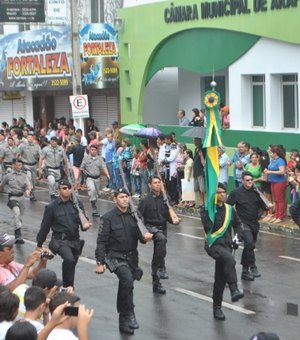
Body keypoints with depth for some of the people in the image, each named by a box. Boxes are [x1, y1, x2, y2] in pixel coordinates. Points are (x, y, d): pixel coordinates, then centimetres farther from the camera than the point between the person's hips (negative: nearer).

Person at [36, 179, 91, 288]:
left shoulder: (77, 204, 4)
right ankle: (68, 286, -19)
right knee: (69, 259, -29)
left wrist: (85, 225, -21)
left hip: (75, 240, 4)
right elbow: (45, 227, 4)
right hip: (60, 240, -4)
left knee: (71, 265, 12)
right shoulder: (52, 207, -3)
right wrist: (39, 244, 9)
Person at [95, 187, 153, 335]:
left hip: (131, 257, 5)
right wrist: (100, 263, -12)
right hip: (115, 256, -5)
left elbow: (138, 235, 11)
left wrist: (145, 237, -12)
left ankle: (124, 322, 25)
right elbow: (101, 241, -9)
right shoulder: (109, 217, -9)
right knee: (127, 279, -30)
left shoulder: (133, 215, 4)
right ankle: (129, 314, -18)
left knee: (125, 287, 13)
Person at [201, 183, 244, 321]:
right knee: (229, 259, -36)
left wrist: (237, 237, 10)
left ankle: (217, 307, 22)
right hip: (213, 244, -6)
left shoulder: (230, 209, 10)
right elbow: (208, 225, -22)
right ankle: (234, 290, -39)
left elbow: (237, 224, 26)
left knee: (221, 277, 10)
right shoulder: (207, 209, -5)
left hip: (226, 245, 6)